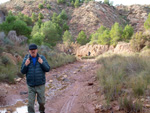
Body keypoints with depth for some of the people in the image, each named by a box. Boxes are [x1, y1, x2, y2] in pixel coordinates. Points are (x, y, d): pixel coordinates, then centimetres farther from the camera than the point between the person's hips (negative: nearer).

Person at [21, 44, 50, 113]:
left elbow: (47, 69, -5)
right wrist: (26, 65, -19)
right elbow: (23, 71, -1)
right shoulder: (26, 59, -3)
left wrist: (42, 63, -21)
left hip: (41, 85, 0)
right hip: (31, 85, 0)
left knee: (42, 102, 12)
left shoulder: (42, 58, -4)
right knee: (30, 103, 0)